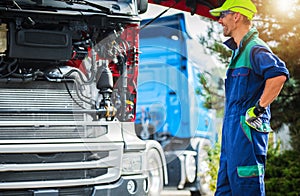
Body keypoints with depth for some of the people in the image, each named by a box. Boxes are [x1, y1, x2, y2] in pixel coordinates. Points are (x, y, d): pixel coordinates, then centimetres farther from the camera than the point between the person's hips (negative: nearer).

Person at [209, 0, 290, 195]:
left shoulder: (254, 48, -13)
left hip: (247, 130, -10)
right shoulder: (239, 50, 19)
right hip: (233, 131, 10)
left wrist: (259, 108, -23)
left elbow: (279, 75, -30)